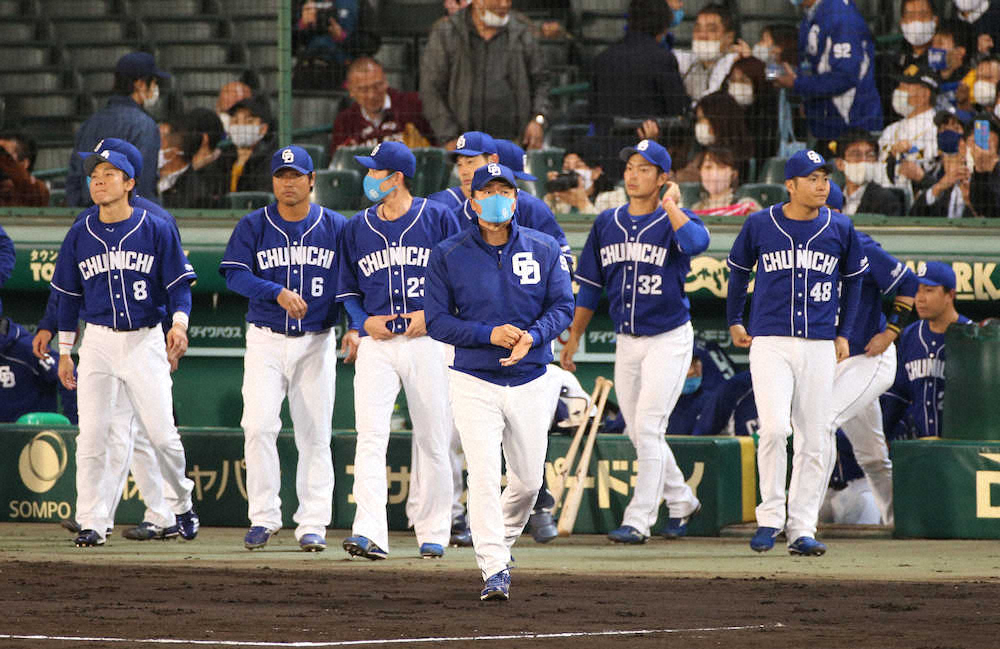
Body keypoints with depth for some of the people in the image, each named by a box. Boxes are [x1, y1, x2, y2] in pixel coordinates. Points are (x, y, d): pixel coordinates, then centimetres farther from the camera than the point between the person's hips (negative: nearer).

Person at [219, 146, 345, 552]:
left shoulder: (336, 228, 3)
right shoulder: (253, 227, 1)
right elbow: (234, 274, -9)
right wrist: (279, 293, -23)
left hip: (316, 342, 1)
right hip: (266, 340, -1)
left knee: (315, 434, 1)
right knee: (259, 426, -12)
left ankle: (312, 523, 7)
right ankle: (263, 516, -3)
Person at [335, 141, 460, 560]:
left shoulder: (438, 219, 1)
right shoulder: (358, 227, 10)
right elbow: (347, 289, 17)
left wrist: (433, 314, -11)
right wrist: (363, 321, -2)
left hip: (427, 341, -2)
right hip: (377, 343, 2)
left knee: (431, 441, 4)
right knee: (370, 439, -13)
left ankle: (431, 533, 17)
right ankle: (370, 535, -21)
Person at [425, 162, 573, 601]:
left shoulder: (544, 250, 3)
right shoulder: (448, 255, -2)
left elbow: (562, 307, 0)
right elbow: (438, 321, -4)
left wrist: (532, 336, -21)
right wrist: (488, 334, -19)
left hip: (531, 382, 3)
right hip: (474, 383, -3)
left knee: (528, 479, 11)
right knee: (484, 476, -15)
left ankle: (501, 539, 39)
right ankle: (494, 569, -15)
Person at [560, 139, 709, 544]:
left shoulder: (674, 222, -7)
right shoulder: (607, 223, 8)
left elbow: (696, 242, -34)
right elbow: (590, 286, 14)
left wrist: (670, 205, -24)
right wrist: (573, 338, 12)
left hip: (668, 339, -6)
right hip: (627, 342, 6)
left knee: (647, 428, -11)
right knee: (637, 432, 10)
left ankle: (639, 521, -10)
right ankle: (681, 502, 29)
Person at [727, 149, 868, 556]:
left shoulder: (840, 229, 4)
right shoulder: (760, 225, 0)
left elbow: (852, 279, 18)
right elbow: (739, 271, 17)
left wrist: (844, 334, 15)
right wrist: (734, 321, 20)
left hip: (819, 345, 2)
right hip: (770, 342, -2)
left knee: (815, 441, 1)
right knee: (774, 428, -17)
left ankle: (802, 530, 9)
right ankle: (770, 517, -2)